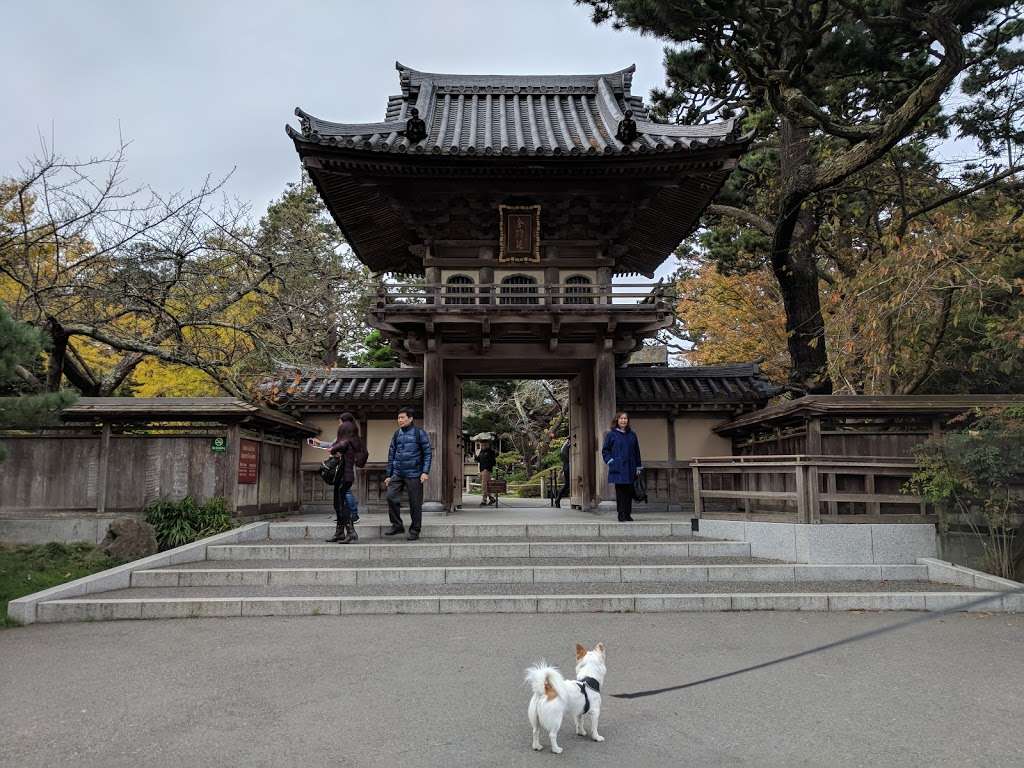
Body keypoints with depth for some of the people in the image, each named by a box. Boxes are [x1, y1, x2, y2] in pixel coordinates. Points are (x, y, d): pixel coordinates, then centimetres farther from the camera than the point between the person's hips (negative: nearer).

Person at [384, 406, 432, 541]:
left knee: (415, 503, 1)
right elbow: (391, 455, 16)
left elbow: (427, 453, -3)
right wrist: (388, 475, 13)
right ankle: (397, 525, 6)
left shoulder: (419, 433, -2)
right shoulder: (397, 434, 12)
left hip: (414, 475, -4)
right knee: (391, 496, -10)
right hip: (397, 474, 4)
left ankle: (415, 530, 14)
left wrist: (425, 472, -13)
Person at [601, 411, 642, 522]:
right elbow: (605, 450, 5)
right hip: (618, 469, -3)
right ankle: (621, 515, 2)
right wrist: (610, 461, -7)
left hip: (630, 469, 4)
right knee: (620, 492, -4)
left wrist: (638, 467, 11)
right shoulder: (611, 435, 1)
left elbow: (636, 451, 15)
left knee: (629, 492, 5)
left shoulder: (632, 435, 12)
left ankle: (628, 514, 13)